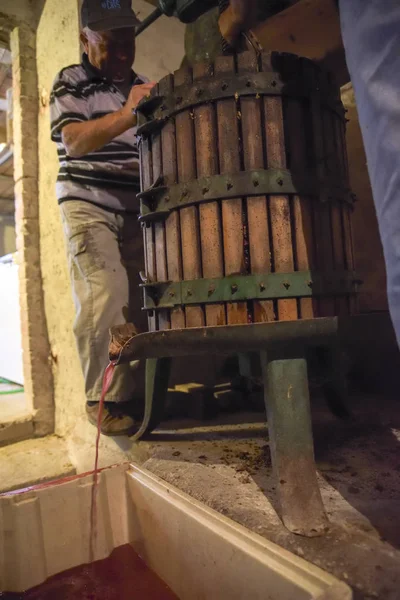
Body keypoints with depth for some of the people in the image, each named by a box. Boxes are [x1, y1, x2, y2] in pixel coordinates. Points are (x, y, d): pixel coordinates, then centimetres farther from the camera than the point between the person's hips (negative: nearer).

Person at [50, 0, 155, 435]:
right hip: (87, 206, -4)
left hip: (135, 211, 4)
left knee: (140, 301, -7)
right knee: (105, 295, -19)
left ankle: (134, 395, 5)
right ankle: (101, 400, -5)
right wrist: (126, 115, -25)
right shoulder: (71, 82, 6)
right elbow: (74, 141, -11)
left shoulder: (143, 87, 21)